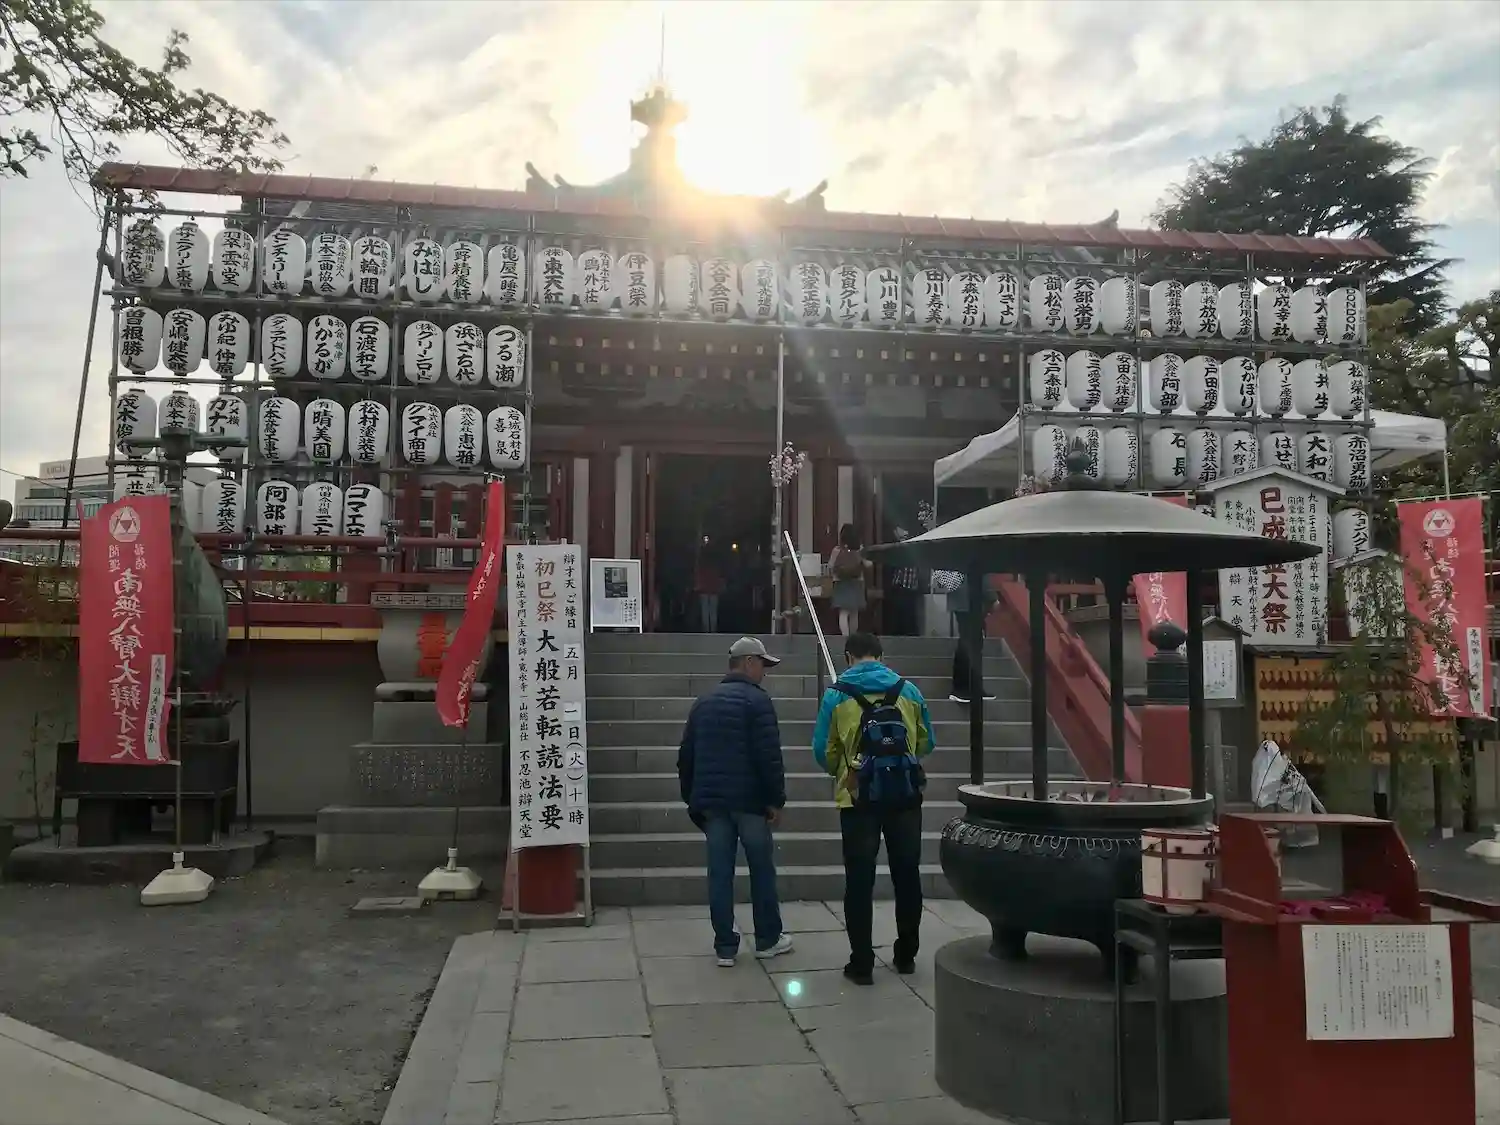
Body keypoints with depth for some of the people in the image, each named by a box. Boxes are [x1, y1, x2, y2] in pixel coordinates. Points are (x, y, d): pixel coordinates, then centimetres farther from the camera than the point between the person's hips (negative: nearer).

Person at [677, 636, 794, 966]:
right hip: (749, 799, -5)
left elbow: (686, 757, 14)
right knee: (762, 870, 8)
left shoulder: (703, 703, 13)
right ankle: (768, 940, 18)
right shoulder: (757, 700, -7)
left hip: (712, 801, 5)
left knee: (719, 873, 6)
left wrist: (692, 799, 19)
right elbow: (769, 756, -15)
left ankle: (725, 947, 9)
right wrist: (777, 799, -10)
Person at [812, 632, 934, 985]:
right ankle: (906, 955, 25)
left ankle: (861, 962, 7)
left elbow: (823, 752, -1)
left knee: (860, 881, 5)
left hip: (858, 799, -2)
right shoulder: (909, 691, 3)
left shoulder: (837, 695, -3)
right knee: (907, 876, 14)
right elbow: (926, 743, 10)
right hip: (905, 797, 2)